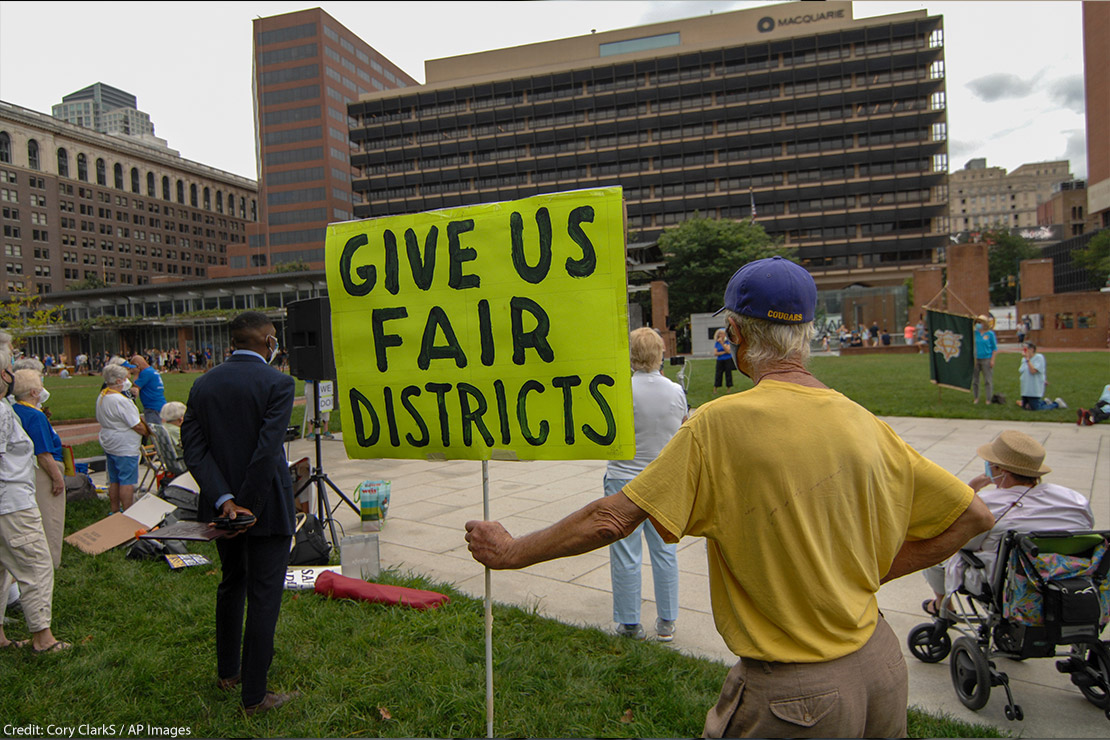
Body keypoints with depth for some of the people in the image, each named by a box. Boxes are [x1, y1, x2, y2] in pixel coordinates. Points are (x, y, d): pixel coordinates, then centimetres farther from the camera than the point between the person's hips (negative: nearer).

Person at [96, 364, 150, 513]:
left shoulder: (101, 396, 7)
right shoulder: (120, 400, -22)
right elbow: (137, 425, -18)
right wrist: (148, 433, -2)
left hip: (109, 445, 10)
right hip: (125, 448, -10)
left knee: (114, 480, 17)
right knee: (127, 482, -3)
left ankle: (114, 511, 26)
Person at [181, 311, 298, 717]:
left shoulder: (203, 384, 4)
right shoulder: (277, 383, -15)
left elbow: (193, 447, -5)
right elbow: (267, 451, -22)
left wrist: (224, 500, -12)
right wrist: (246, 505, -14)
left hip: (221, 505, 7)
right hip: (265, 506, -6)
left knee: (231, 584, 24)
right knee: (263, 596, 3)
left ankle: (227, 672, 40)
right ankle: (254, 695, 12)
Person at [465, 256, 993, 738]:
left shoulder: (720, 425, -19)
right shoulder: (863, 423, -4)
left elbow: (612, 519, -17)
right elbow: (973, 516, 5)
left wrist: (511, 552, -4)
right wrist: (869, 574, 6)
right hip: (882, 666, 6)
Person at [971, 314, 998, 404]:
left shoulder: (990, 334, -2)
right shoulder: (975, 333, 6)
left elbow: (994, 348, 1)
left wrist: (992, 360, -6)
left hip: (986, 359, -3)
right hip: (975, 359, 3)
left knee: (988, 380, 1)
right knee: (974, 380, 8)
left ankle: (988, 399, 9)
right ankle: (976, 398, 19)